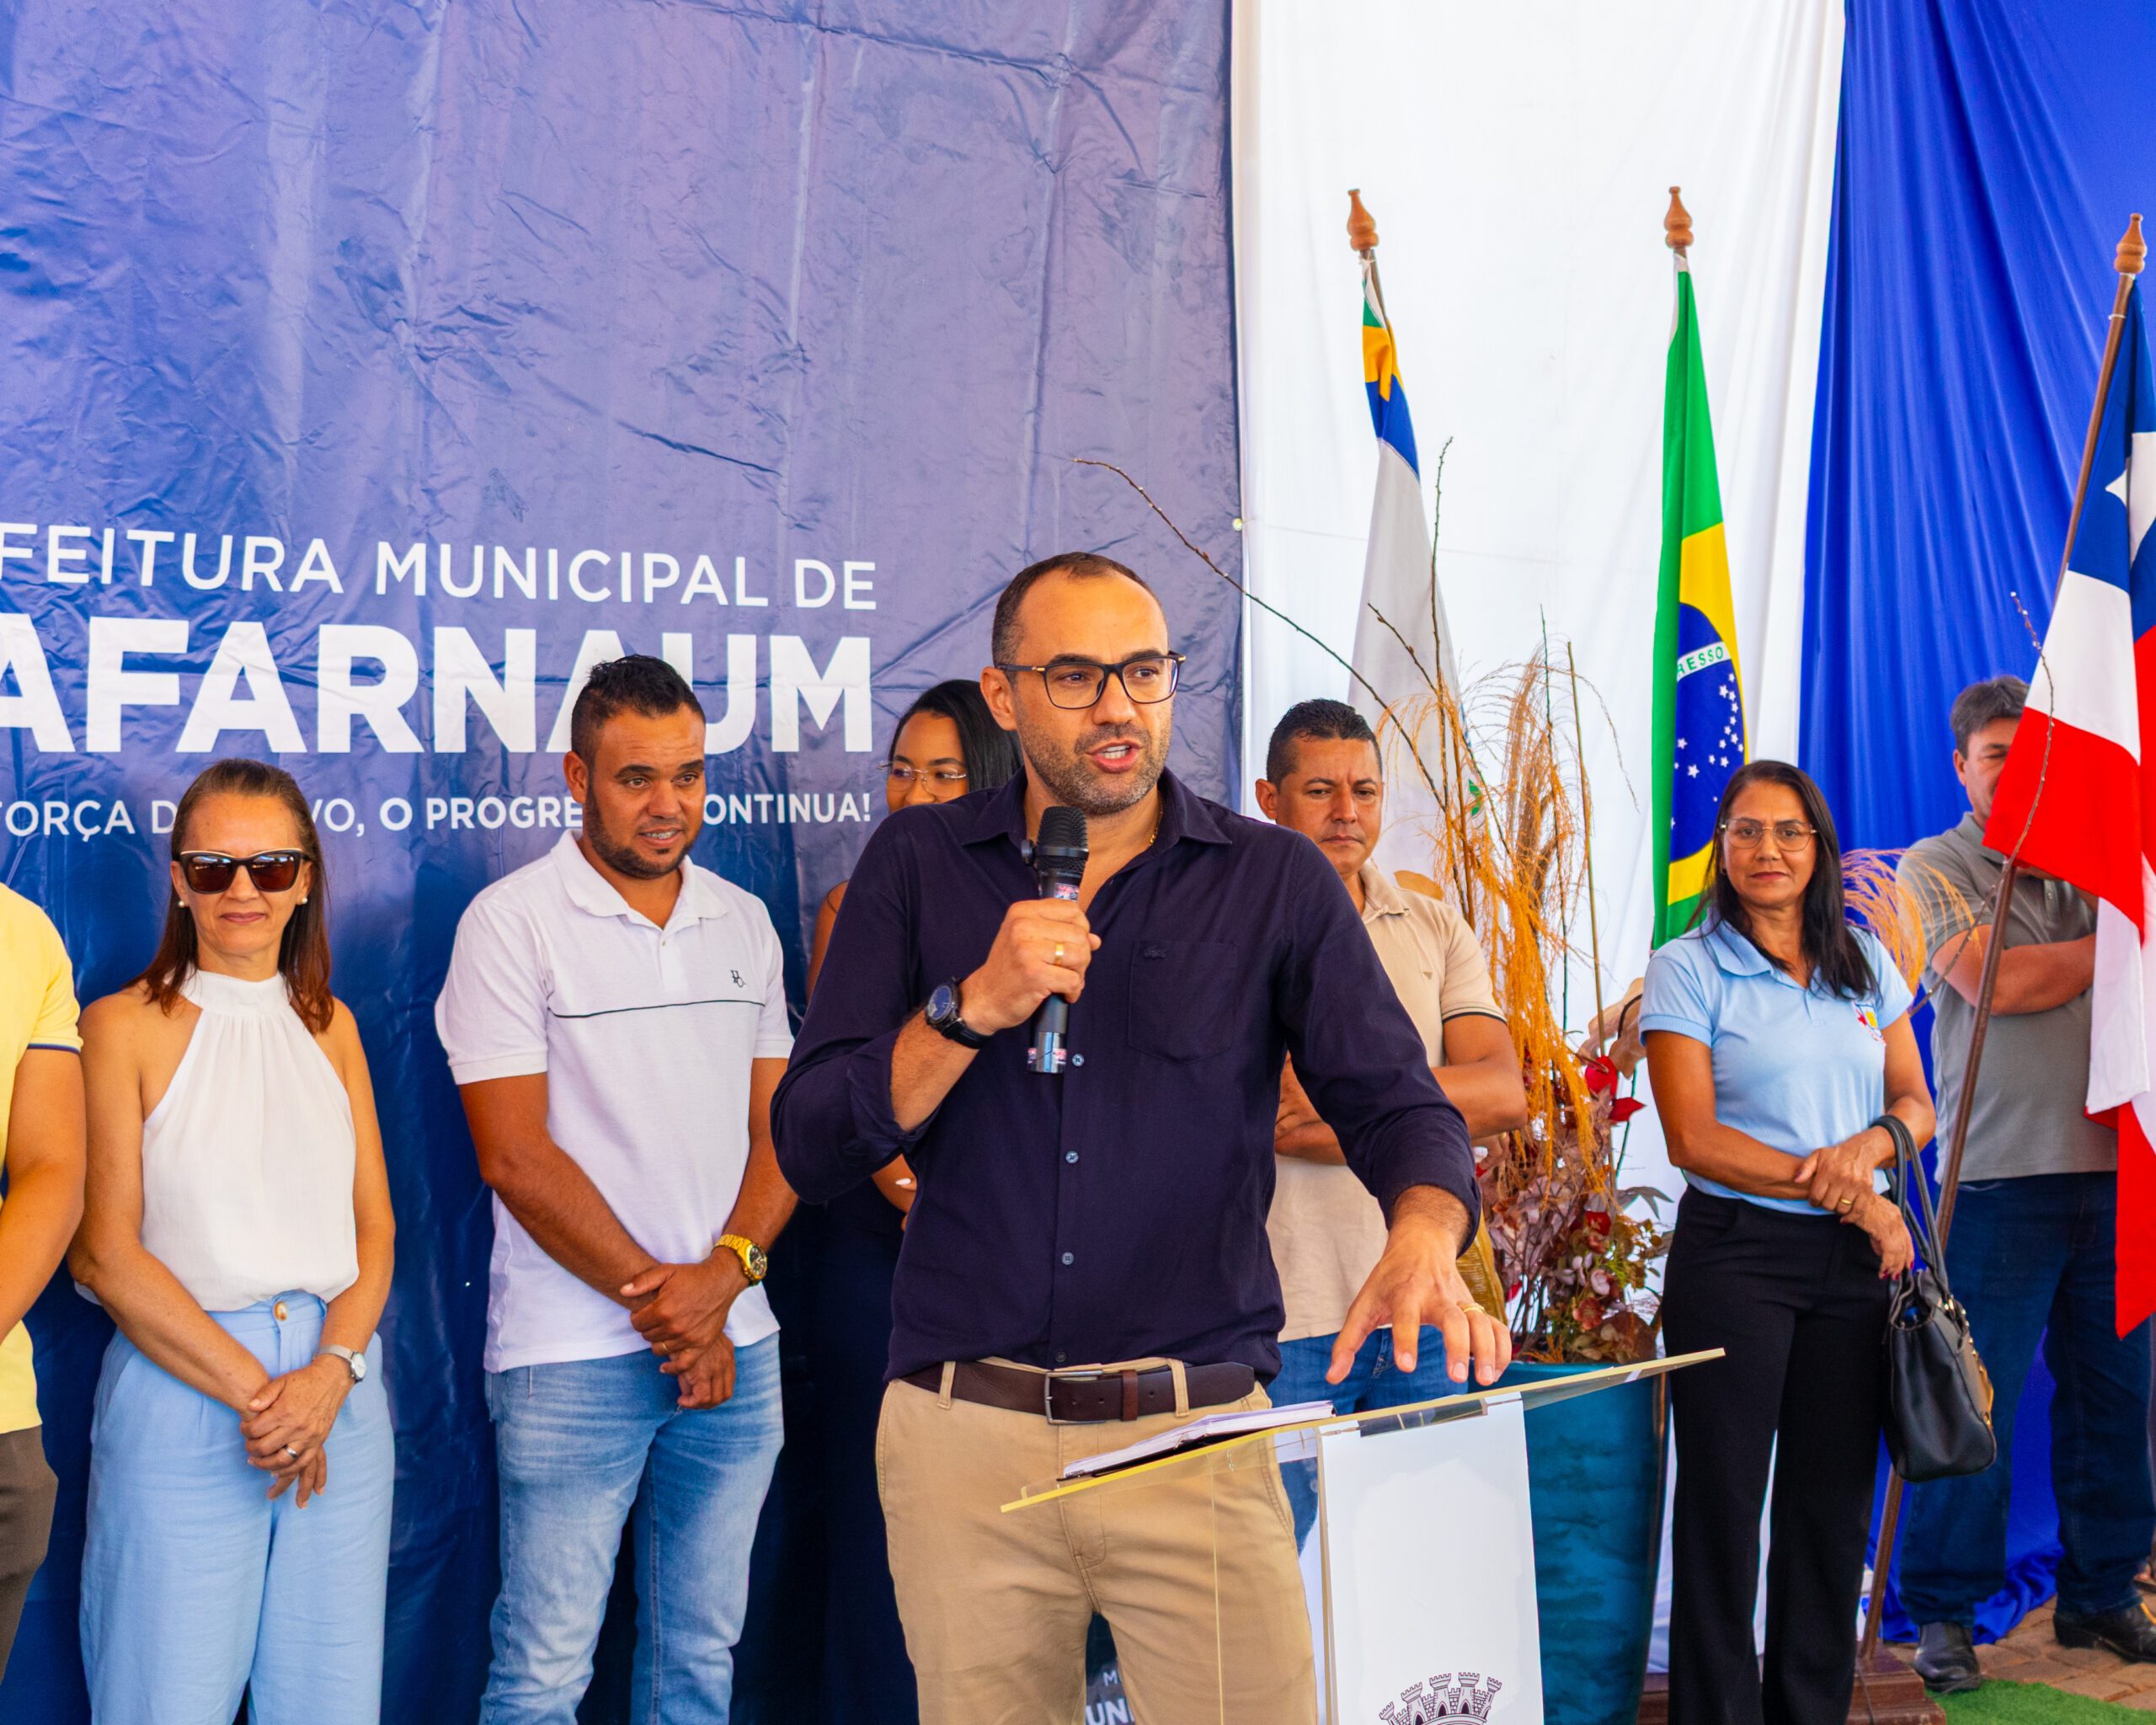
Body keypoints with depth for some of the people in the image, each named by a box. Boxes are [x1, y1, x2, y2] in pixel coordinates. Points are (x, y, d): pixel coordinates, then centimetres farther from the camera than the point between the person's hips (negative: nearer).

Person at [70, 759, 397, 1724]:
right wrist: (250, 1389, -12)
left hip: (339, 1397, 4)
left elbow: (374, 1224, 10)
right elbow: (104, 1252, -7)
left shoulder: (328, 1025, 14)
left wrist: (331, 1372, -7)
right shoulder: (125, 1026, -1)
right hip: (178, 1388, -4)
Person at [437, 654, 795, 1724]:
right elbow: (514, 1156, -10)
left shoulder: (744, 924, 11)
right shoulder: (512, 923, -5)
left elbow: (779, 1128, 10)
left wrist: (723, 1275, -8)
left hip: (734, 1347, 5)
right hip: (575, 1354, -5)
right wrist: (656, 1301, -9)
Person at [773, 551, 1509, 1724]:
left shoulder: (1276, 881, 4)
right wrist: (973, 1006, -15)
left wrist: (1422, 1241, -24)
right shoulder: (918, 866, 5)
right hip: (964, 1438, 1)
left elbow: (1396, 1103, -2)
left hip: (1196, 1437, -1)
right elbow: (812, 1150, 0)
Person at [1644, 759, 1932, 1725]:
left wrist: (1869, 1147, -11)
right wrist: (1838, 1192, -12)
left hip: (1853, 1262, 4)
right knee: (1725, 1501, 1)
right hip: (1736, 1254, -4)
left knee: (1835, 1502, 8)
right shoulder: (1688, 969, -3)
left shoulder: (1864, 964, 12)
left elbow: (1916, 1102, 12)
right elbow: (1694, 1139, -9)